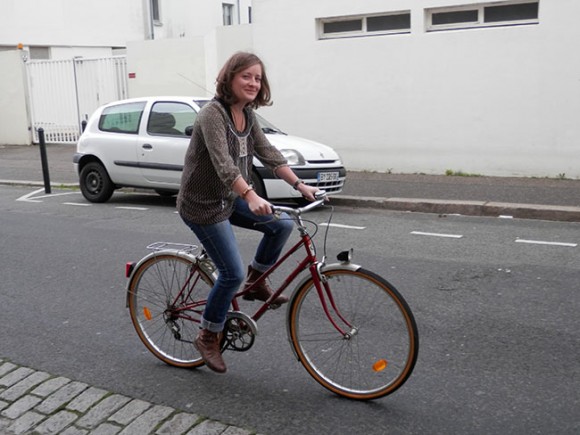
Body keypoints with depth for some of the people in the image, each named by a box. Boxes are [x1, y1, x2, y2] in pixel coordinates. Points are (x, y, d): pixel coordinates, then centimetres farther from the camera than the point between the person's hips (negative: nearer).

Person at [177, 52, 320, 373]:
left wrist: (299, 184, -5)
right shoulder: (212, 113, -21)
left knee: (282, 225, -4)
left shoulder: (247, 114, 5)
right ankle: (208, 338, 13)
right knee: (233, 273, -7)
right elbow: (223, 162, -35)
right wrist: (251, 196, -49)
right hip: (202, 205, -8)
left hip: (229, 198, 8)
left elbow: (267, 153, 3)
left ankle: (256, 283, 16)